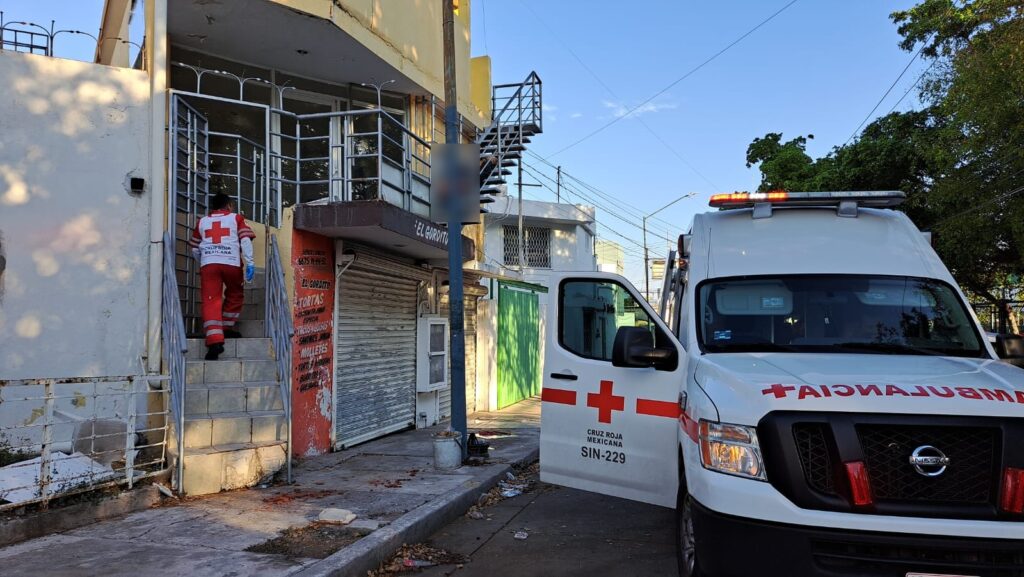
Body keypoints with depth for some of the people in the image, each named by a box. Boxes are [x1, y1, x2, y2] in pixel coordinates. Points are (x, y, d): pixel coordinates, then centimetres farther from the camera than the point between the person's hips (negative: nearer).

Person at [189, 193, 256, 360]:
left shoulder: (202, 222, 22)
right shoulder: (236, 218, 15)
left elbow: (195, 249, 24)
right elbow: (245, 240, 1)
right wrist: (250, 263, -3)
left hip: (208, 263, 1)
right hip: (232, 263, -1)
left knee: (211, 301, -4)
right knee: (235, 295, 23)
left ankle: (215, 340, -16)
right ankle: (226, 328, 24)